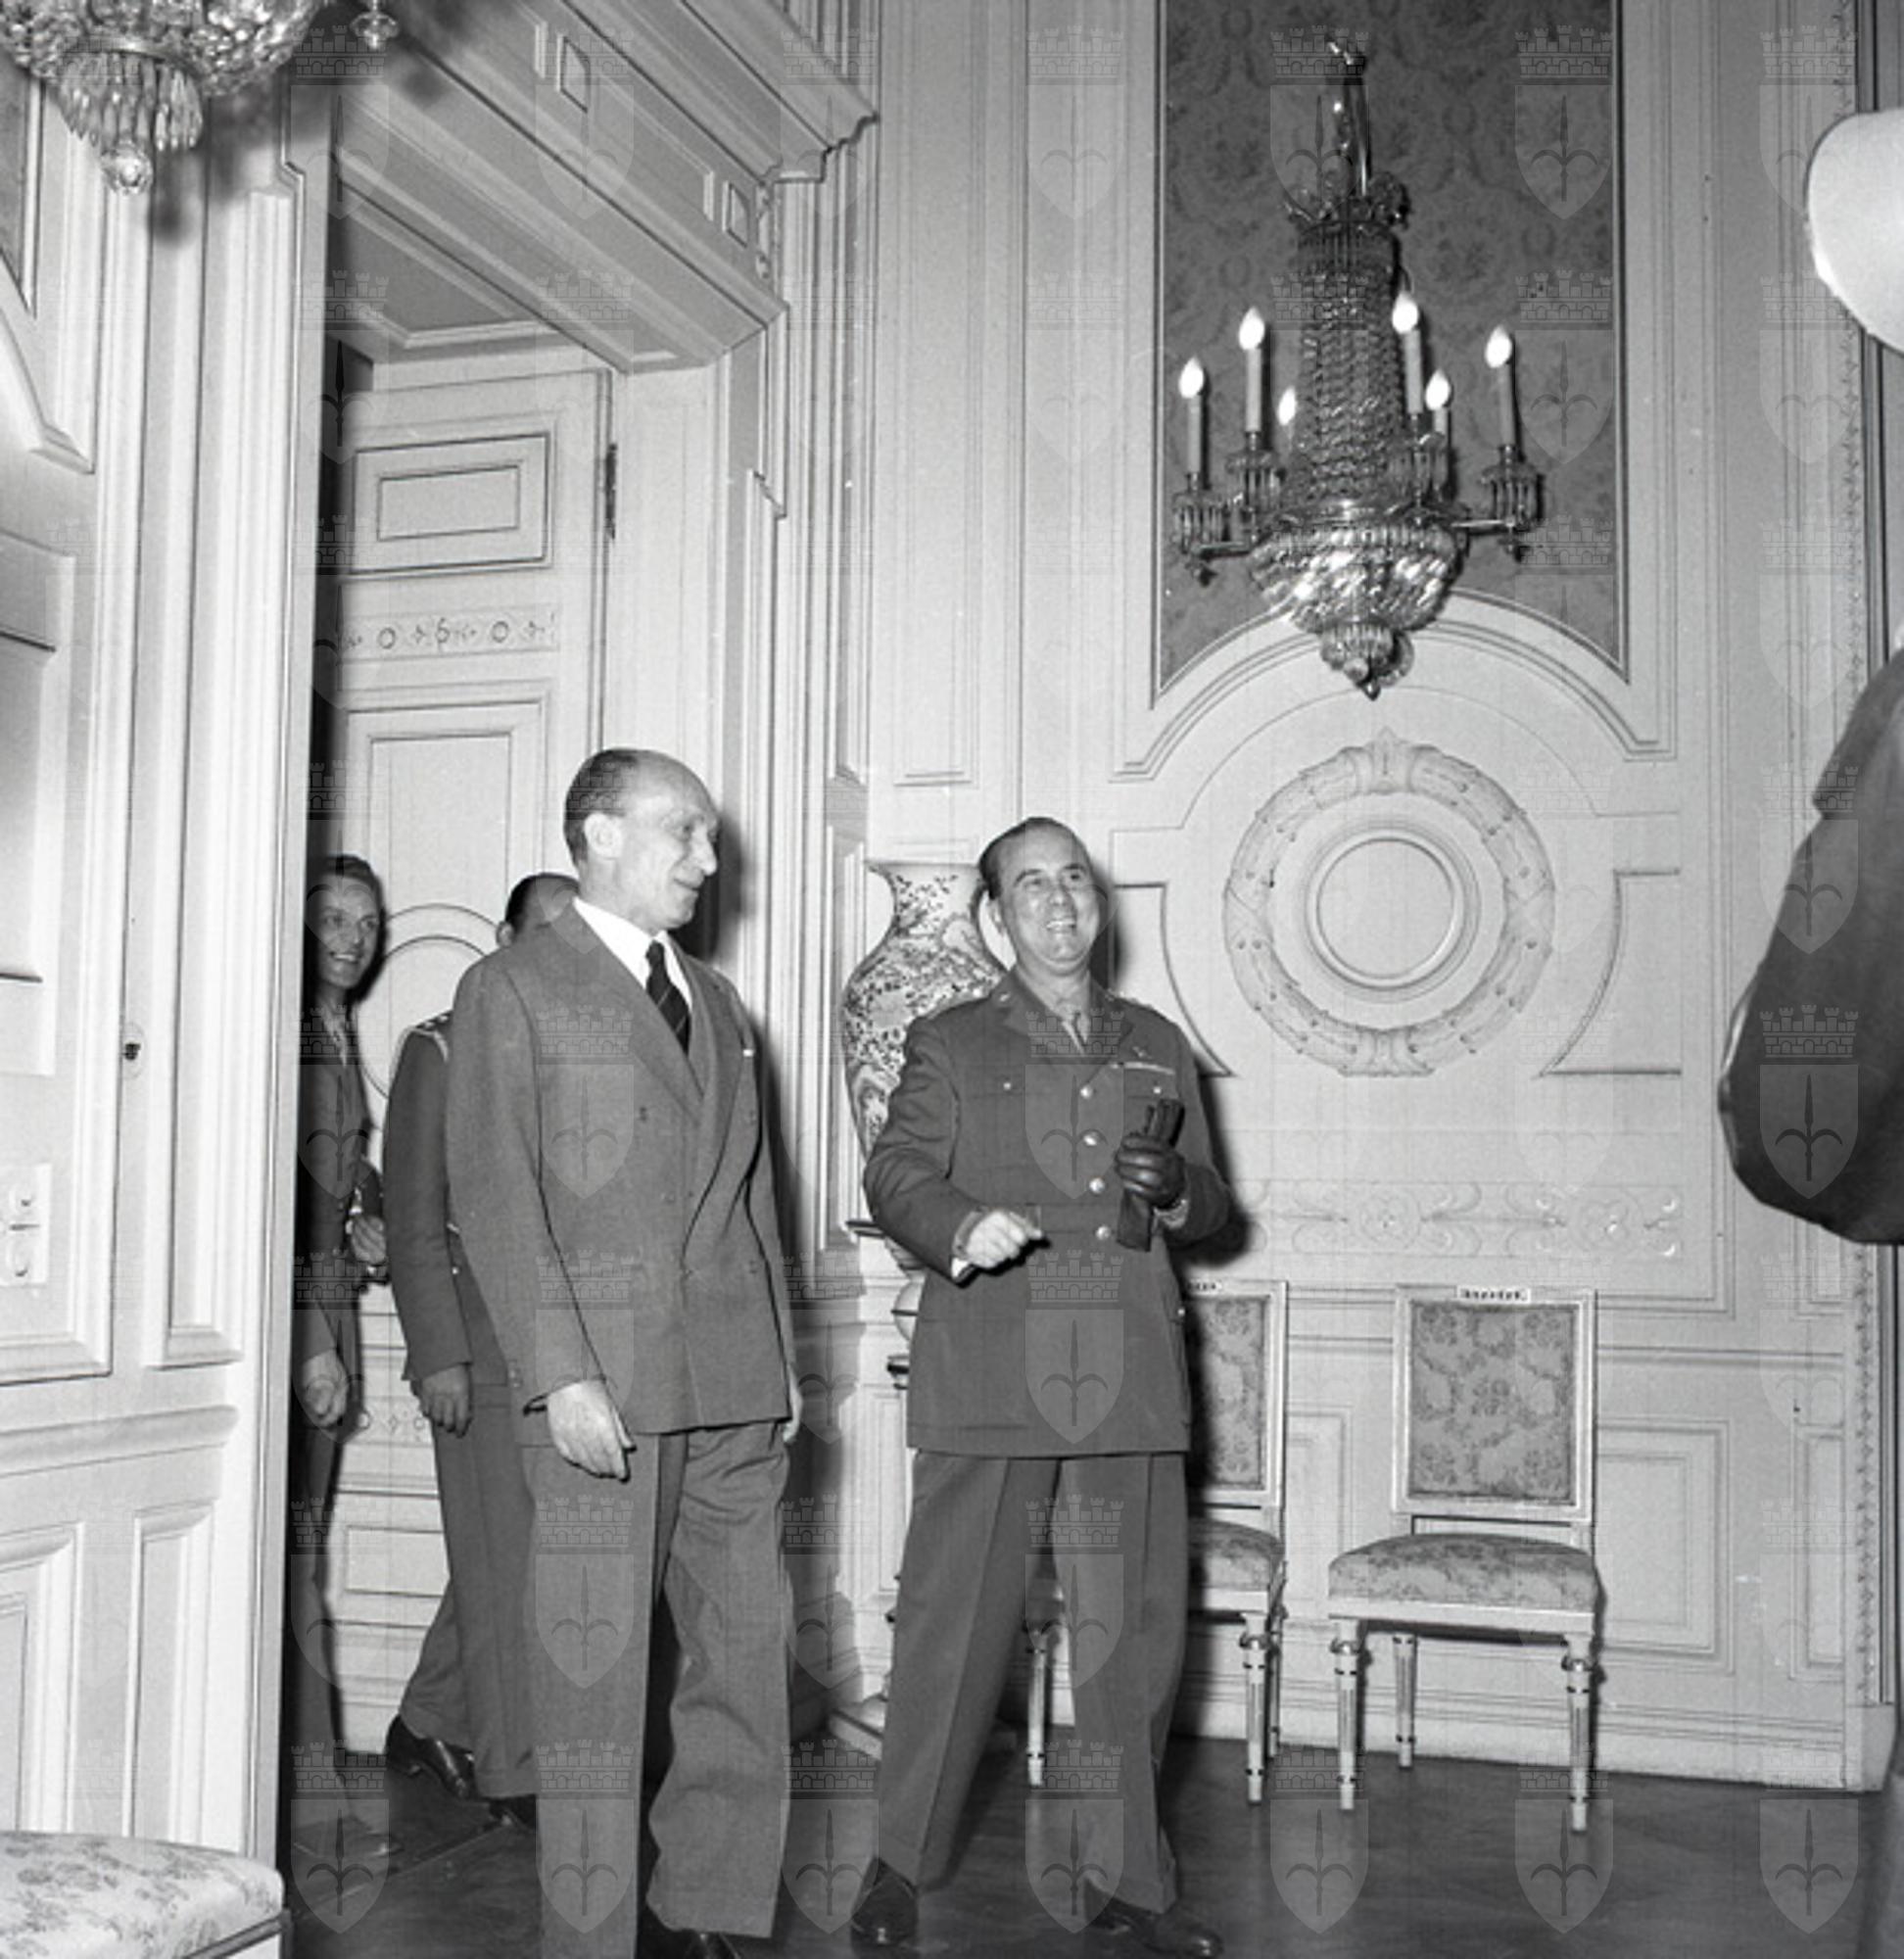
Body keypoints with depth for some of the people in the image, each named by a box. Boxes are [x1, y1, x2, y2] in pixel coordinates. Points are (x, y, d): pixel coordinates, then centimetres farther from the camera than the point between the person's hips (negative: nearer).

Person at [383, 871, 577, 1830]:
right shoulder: (442, 1049, 0)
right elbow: (414, 1217, -4)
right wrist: (438, 1354, -11)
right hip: (481, 1347, -5)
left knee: (502, 1554, 11)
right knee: (505, 1557, -1)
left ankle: (428, 1727, 28)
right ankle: (514, 1771, 8)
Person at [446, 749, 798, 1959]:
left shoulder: (717, 1004, 20)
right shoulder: (513, 990, 1)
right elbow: (496, 1196, -8)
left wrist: (784, 1360, 12)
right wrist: (562, 1373, -16)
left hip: (735, 1392, 6)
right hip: (603, 1386, -6)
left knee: (748, 1665, 8)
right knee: (596, 1680, -2)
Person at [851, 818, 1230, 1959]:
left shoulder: (1159, 1047, 19)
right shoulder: (951, 1045, 10)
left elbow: (1213, 1205, 21)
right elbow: (896, 1177, 0)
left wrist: (1176, 1193, -2)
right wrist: (961, 1229, -21)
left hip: (1130, 1379, 3)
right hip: (989, 1376, -3)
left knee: (1137, 1630, 5)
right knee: (954, 1621, 0)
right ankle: (904, 1865, 15)